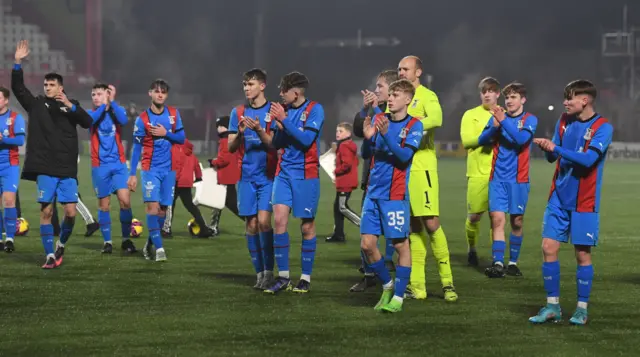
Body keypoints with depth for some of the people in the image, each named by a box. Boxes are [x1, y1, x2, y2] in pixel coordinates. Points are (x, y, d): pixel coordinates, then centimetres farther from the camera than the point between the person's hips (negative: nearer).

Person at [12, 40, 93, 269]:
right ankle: (50, 256, 3)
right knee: (46, 211, -3)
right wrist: (18, 63, -13)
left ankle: (61, 245, 21)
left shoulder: (71, 106, 8)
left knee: (71, 212, -4)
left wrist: (71, 106, -20)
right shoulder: (37, 104, 8)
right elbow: (17, 87, -2)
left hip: (68, 169, 0)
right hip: (44, 168, 0)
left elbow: (88, 122, -7)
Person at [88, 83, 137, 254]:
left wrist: (112, 102, -17)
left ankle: (126, 239, 3)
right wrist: (104, 105, -18)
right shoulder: (91, 113, 4)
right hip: (100, 166, 0)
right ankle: (107, 241, 11)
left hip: (118, 164, 0)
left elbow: (123, 120, -18)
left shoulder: (118, 110, 5)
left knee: (125, 200, -10)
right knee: (104, 204, 2)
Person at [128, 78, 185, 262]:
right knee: (152, 206, -15)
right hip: (150, 169, -3)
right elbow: (136, 148, -1)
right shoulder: (142, 118, -4)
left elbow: (181, 138, 6)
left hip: (169, 169, 3)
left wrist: (166, 133, -13)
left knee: (163, 208, 6)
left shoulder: (174, 114, 4)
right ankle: (159, 248, -16)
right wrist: (132, 174, -4)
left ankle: (150, 244, 23)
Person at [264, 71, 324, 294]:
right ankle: (283, 276, -3)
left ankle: (306, 278, 13)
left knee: (307, 226, 2)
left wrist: (284, 120, -18)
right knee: (279, 218, -8)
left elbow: (307, 139, -18)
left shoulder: (315, 110, -6)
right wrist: (278, 126, -8)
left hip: (306, 174, -4)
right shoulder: (285, 110, 9)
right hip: (284, 171, 4)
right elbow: (277, 144, 10)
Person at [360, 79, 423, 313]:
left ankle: (398, 297, 5)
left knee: (400, 245, -2)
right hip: (374, 192, 5)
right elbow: (366, 154, 7)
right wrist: (367, 137, -13)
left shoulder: (414, 125, -4)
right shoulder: (379, 119, 9)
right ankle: (387, 286, 21)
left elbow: (404, 156, -16)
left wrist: (386, 134, -28)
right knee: (367, 244, 2)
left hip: (395, 194, -5)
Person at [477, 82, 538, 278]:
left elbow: (521, 139, -18)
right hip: (497, 178, 1)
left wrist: (504, 121, -25)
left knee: (516, 221, 5)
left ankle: (513, 262, 18)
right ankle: (498, 263, -12)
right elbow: (481, 140, 1)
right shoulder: (496, 117, 8)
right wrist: (494, 127, -16)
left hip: (518, 179, -1)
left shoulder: (529, 120, 0)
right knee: (497, 219, -9)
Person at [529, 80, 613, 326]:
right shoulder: (564, 121, 8)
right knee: (549, 248, -2)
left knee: (582, 254, 0)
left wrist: (556, 149, -27)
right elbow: (553, 157, 9)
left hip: (584, 202, -5)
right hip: (559, 197, 5)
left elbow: (588, 159, -21)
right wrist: (547, 149, -13)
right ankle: (552, 306, 7)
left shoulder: (603, 127, -9)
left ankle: (582, 308, 11)